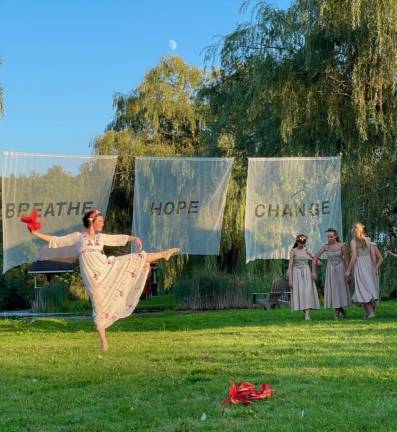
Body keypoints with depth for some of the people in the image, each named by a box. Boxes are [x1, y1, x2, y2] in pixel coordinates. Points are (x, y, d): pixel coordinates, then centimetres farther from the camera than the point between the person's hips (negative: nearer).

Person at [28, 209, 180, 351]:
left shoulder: (101, 237, 16)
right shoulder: (77, 237, 7)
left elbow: (120, 239, 14)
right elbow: (55, 240, 8)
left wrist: (135, 238, -2)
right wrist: (36, 233, 1)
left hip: (106, 267, 3)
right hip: (92, 274, -3)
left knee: (136, 259, -4)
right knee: (99, 304, -2)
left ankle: (164, 254, 8)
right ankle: (102, 339, 5)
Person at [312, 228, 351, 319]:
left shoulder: (341, 246, -8)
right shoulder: (325, 247, -3)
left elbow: (346, 260, -5)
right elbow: (315, 258, -2)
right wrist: (313, 271, -9)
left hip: (340, 270, -2)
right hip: (330, 271, 2)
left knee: (341, 290, 3)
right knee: (333, 291, 1)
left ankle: (340, 310, 22)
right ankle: (338, 312, 10)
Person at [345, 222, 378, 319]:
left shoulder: (353, 241, -6)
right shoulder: (367, 240, 8)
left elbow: (354, 257, -11)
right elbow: (372, 255, 8)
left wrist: (348, 270, -5)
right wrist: (373, 267, 17)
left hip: (360, 265, -5)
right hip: (369, 264, 5)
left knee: (364, 289, -3)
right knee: (370, 287, 9)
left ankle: (370, 312, -9)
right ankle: (368, 311, 13)